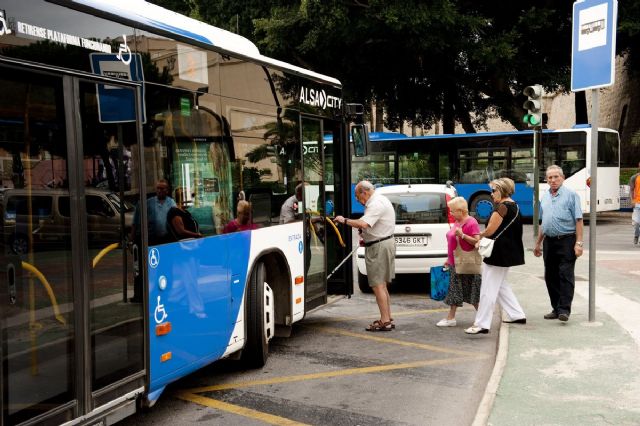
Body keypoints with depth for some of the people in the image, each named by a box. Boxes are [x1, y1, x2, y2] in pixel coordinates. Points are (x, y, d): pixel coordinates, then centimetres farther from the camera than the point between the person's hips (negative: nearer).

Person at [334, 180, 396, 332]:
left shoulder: (376, 204, -18)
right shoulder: (380, 200, 16)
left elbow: (363, 224, -32)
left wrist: (345, 220, -20)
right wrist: (366, 237, 14)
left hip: (379, 246, -11)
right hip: (385, 242, 11)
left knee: (378, 285, -7)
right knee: (381, 284, 16)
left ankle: (385, 321, -4)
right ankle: (388, 319, 23)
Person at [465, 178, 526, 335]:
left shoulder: (502, 207, -17)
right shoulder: (514, 206, 14)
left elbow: (490, 230, -20)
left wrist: (479, 235, 1)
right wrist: (483, 238, 8)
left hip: (498, 254, -10)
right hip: (508, 253, 10)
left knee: (488, 289, -7)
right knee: (501, 285, 23)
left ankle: (482, 324, -5)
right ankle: (518, 315, 26)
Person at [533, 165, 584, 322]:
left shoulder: (570, 195, -4)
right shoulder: (544, 197, 14)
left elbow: (578, 220, -9)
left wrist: (579, 243, -16)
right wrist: (538, 243, 22)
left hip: (566, 240, -6)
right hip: (549, 241, 6)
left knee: (566, 275, -8)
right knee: (550, 277, 9)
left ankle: (564, 309, -6)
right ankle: (556, 308, 19)